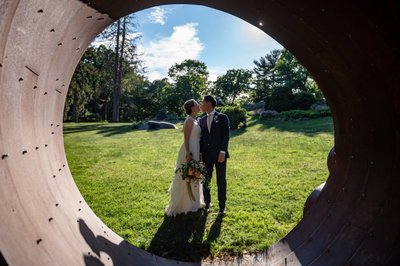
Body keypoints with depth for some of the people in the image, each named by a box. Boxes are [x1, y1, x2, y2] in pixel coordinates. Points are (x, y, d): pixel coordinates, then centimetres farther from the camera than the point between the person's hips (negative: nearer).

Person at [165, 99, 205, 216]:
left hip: (195, 151, 10)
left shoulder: (195, 120, 12)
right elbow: (186, 138, -19)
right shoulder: (189, 120, -16)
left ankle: (192, 203, 35)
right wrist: (188, 154, -22)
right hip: (189, 151, -10)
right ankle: (184, 205, 16)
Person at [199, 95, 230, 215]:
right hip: (206, 155, 4)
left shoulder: (222, 117, -2)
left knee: (221, 181, 5)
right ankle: (207, 203, 24)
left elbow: (226, 136, -7)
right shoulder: (202, 120, 11)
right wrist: (200, 153, 3)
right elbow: (201, 137, 11)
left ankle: (222, 205, 20)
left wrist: (222, 152, -15)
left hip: (219, 154, -4)